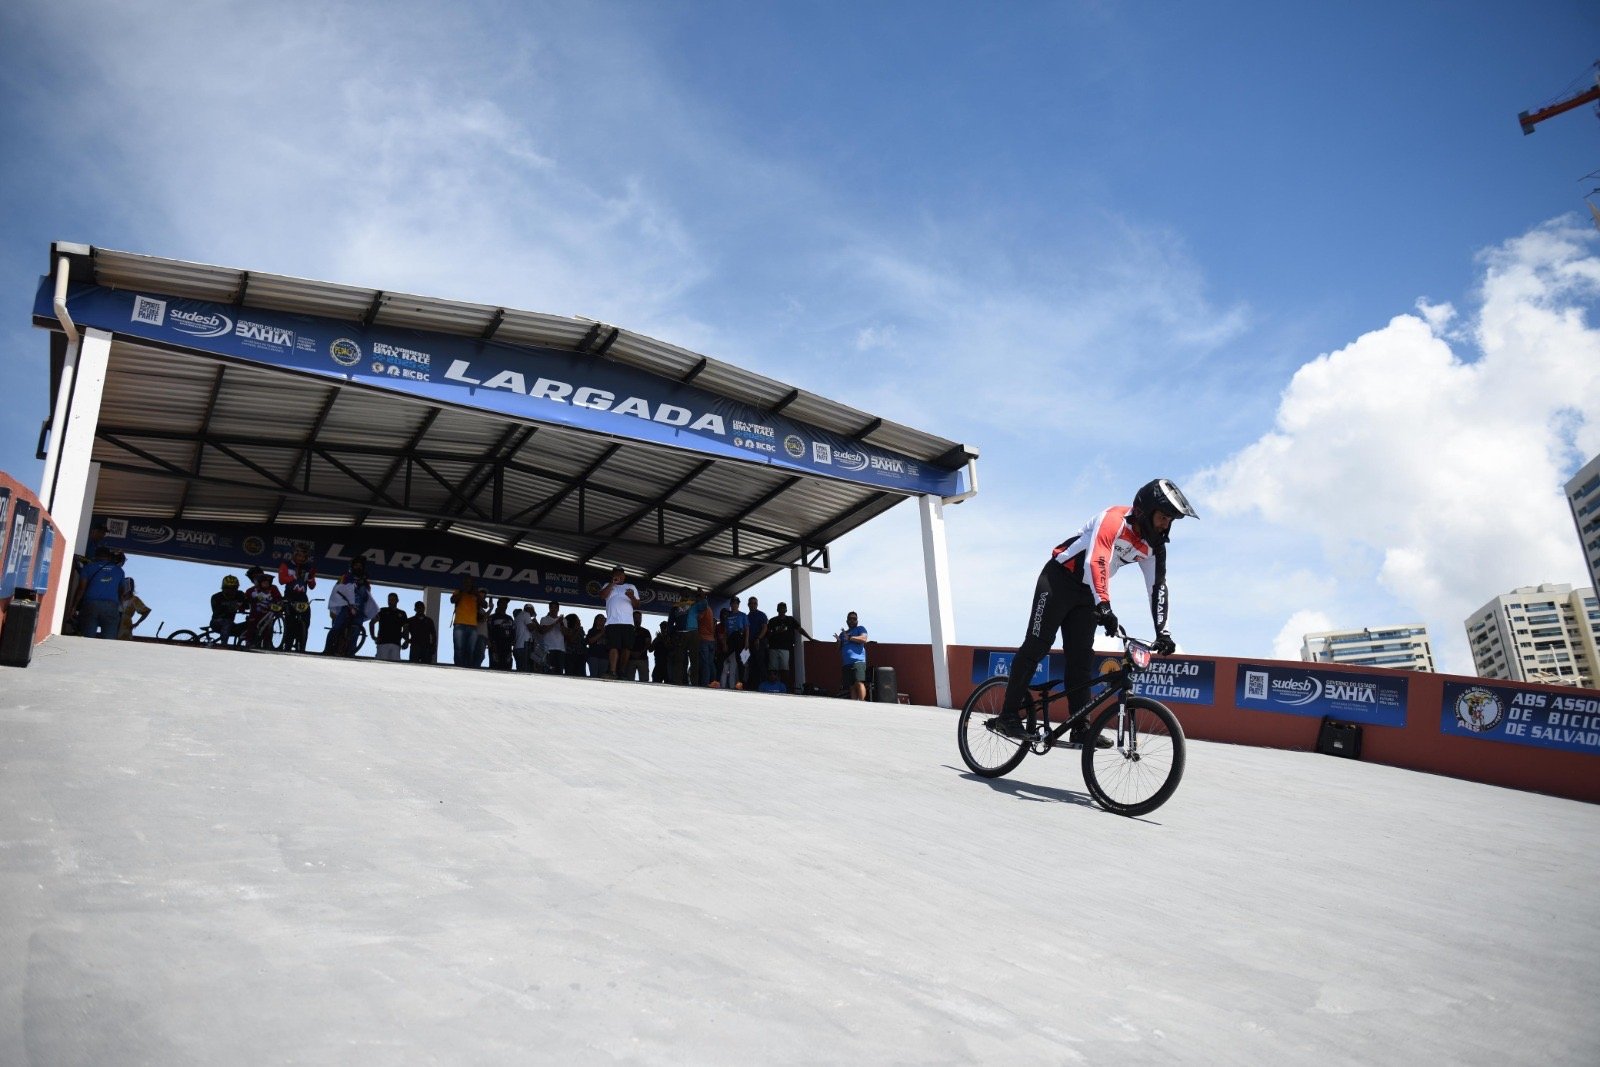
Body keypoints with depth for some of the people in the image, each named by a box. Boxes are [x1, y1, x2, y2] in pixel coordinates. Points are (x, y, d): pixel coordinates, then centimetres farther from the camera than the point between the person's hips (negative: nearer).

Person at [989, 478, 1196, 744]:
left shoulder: (1153, 546, 0)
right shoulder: (1114, 519, -23)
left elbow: (1158, 586, 2)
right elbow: (1096, 561, -37)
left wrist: (1162, 632, -6)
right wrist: (1104, 606, -48)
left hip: (1087, 592, 7)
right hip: (1059, 580, -7)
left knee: (1081, 659, 2)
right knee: (1036, 646, -9)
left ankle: (1080, 729, 2)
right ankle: (1008, 715, -6)